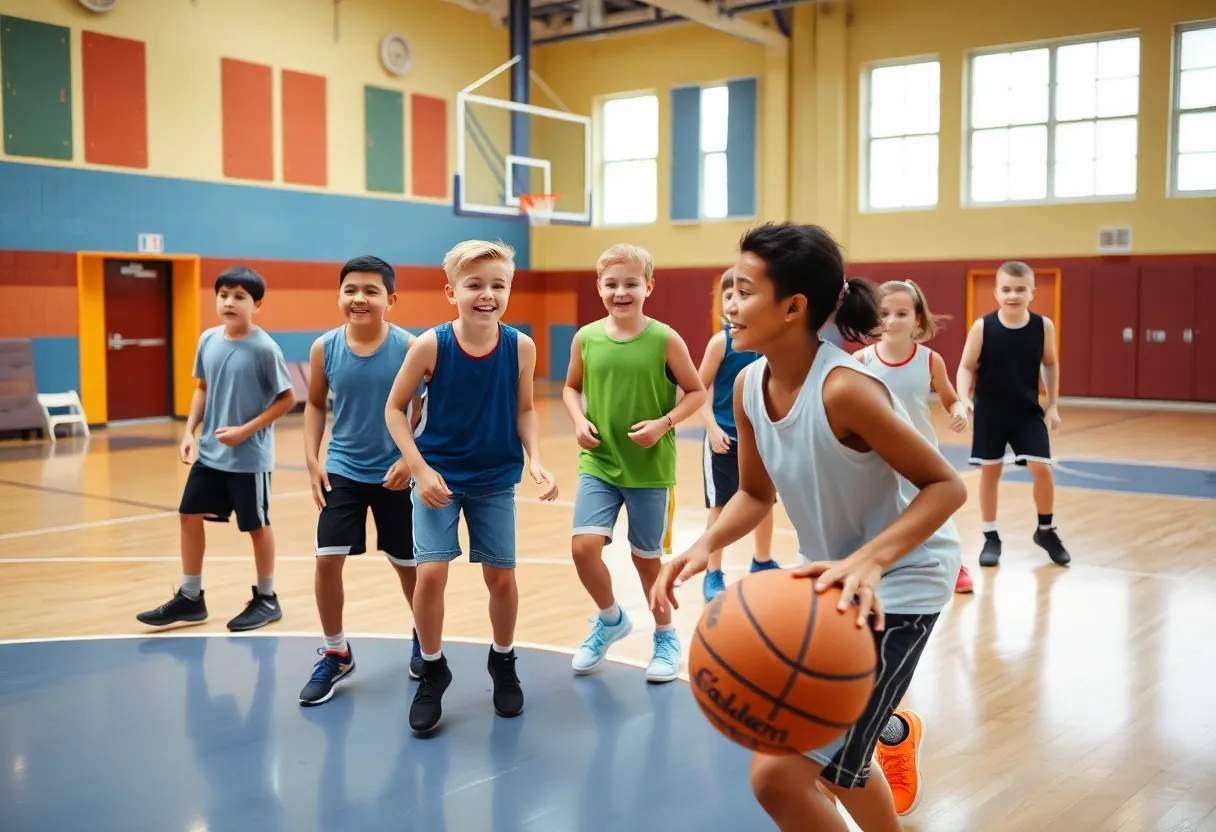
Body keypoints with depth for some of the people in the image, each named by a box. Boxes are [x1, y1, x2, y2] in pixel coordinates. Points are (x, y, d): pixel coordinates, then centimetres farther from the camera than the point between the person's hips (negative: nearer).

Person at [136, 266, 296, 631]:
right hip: (209, 452, 6)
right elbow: (203, 388, 13)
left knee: (256, 525, 7)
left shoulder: (264, 348, -16)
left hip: (249, 457, -6)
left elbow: (287, 398, -12)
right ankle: (190, 597, 23)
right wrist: (190, 432, 2)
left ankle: (266, 599, 23)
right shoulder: (208, 340, 1)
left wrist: (245, 430, -18)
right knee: (190, 515, 9)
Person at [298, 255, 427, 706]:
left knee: (408, 564, 11)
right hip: (343, 471, 2)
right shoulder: (324, 348, -8)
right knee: (327, 561, -4)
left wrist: (410, 458, -16)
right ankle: (336, 654, 16)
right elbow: (315, 404, 6)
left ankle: (424, 639, 38)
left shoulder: (409, 347, -15)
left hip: (395, 473, -2)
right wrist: (312, 460, -2)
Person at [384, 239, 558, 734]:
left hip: (495, 480, 2)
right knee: (431, 572, -9)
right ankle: (433, 671, 15)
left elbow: (525, 411, 2)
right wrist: (420, 469, -14)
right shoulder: (431, 345, -16)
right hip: (439, 477, -2)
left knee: (501, 576, 8)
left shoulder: (520, 347, -11)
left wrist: (535, 459, -13)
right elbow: (394, 408, -7)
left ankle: (503, 662, 34)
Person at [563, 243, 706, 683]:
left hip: (650, 468, -2)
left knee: (647, 558, 9)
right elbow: (571, 388, 12)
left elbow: (697, 392, -3)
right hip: (598, 463, 2)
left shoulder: (665, 339, -10)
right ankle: (611, 619, 19)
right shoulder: (585, 338, -3)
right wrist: (579, 420, -7)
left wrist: (664, 423, -18)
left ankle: (665, 636, 35)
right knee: (583, 546, -11)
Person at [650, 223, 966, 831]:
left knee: (779, 772, -14)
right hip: (834, 575, 8)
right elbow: (756, 493, 5)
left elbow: (946, 486, -25)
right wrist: (706, 545, -14)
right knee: (831, 751, 28)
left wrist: (868, 561, -38)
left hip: (895, 585, -8)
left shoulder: (844, 388, -28)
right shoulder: (749, 385, -6)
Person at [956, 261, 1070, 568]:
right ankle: (991, 537, 22)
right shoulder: (982, 327, -13)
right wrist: (964, 399, -21)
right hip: (989, 412, -1)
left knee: (1041, 468, -6)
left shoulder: (1043, 326, -8)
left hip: (1028, 412, 1)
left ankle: (1046, 531, 18)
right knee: (990, 471, 7)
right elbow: (966, 367, -6)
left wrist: (1053, 406, 7)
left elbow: (1050, 364, 6)